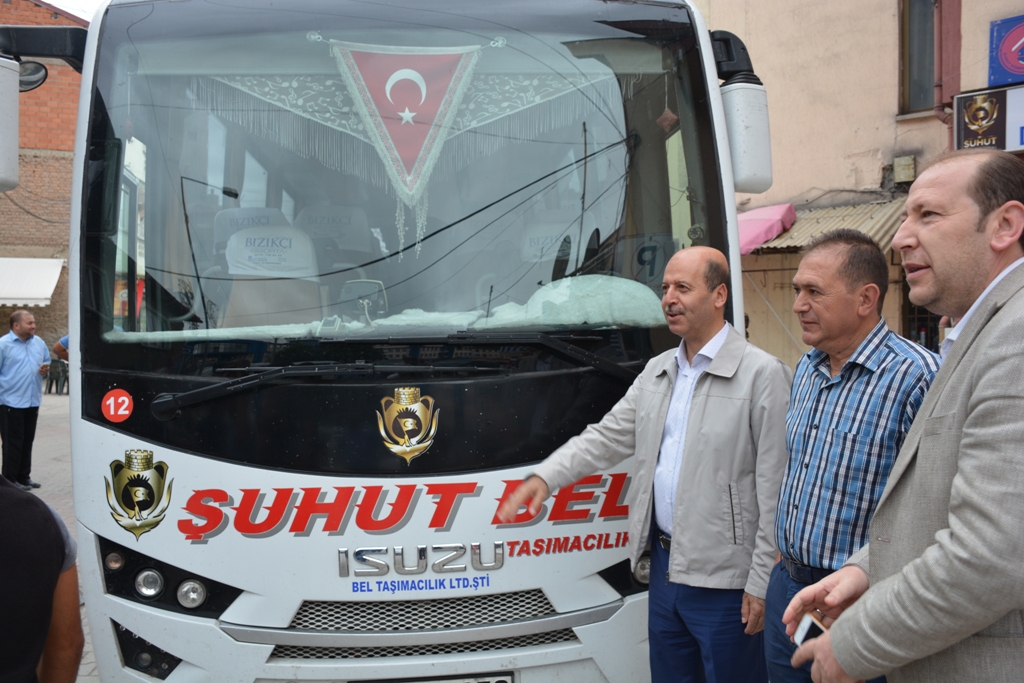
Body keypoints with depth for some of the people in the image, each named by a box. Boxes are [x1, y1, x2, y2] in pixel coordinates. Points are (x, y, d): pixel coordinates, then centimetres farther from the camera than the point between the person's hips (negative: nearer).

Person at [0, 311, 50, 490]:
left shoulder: (39, 343, 9)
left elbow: (47, 362, 21)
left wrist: (45, 370, -1)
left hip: (33, 401, 6)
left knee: (27, 441, 13)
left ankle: (23, 477, 22)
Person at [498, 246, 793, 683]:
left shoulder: (763, 374, -11)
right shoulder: (657, 372, 12)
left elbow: (775, 490, -13)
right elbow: (607, 437, 13)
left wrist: (762, 583, -14)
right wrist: (545, 477, -3)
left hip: (724, 579, -7)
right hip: (665, 566, 7)